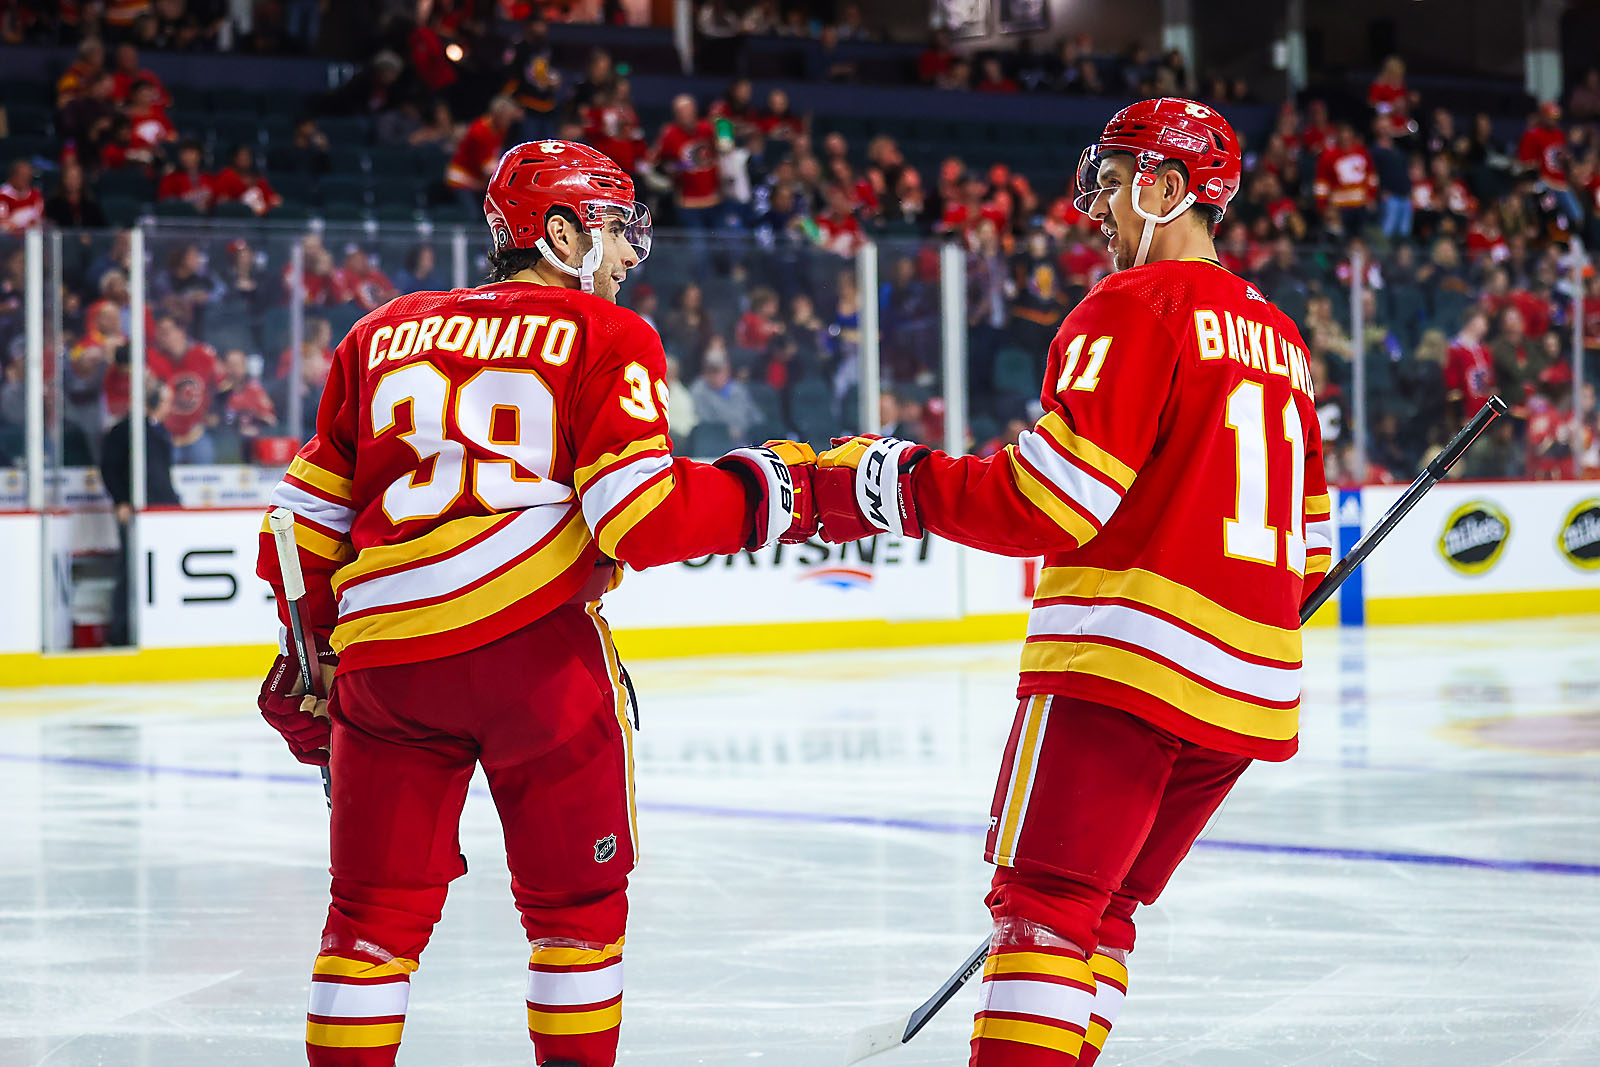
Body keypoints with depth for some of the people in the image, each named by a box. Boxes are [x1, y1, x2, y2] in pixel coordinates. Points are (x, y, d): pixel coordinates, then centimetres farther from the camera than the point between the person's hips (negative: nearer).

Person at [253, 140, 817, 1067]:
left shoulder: (384, 334, 21)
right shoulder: (605, 337, 6)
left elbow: (311, 512, 20)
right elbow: (642, 520, -7)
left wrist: (310, 659, 28)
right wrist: (763, 490, 8)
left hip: (381, 654, 4)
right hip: (534, 643, -4)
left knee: (376, 912, 13)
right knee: (577, 900, 11)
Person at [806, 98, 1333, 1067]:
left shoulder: (1137, 307, -7)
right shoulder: (1280, 341, 20)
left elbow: (1055, 498, -16)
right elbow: (1307, 549, 22)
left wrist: (893, 484, -9)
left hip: (1127, 661, -8)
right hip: (1252, 689, 8)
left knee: (1045, 905, -10)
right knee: (1103, 913, 16)